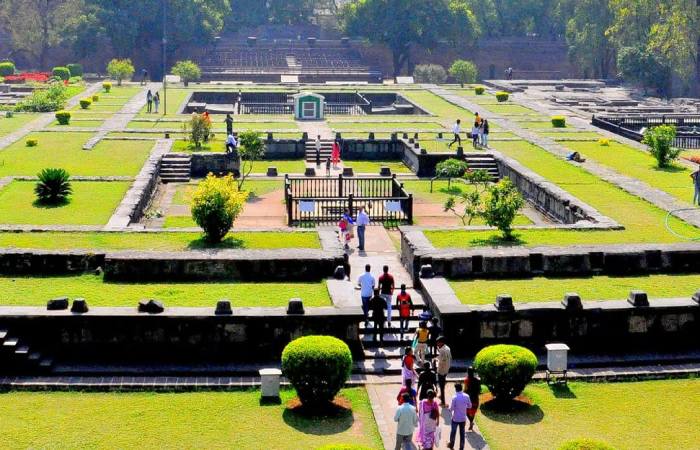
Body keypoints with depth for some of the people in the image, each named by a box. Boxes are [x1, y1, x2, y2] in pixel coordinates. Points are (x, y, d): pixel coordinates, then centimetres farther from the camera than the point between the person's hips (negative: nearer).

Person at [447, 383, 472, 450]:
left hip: (455, 418, -3)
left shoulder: (455, 397, -20)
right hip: (463, 418, 3)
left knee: (453, 432, 16)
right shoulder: (466, 396, -7)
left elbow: (451, 409, -15)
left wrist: (450, 406, 5)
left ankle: (451, 445, 34)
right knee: (462, 433, 12)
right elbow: (469, 406, 5)